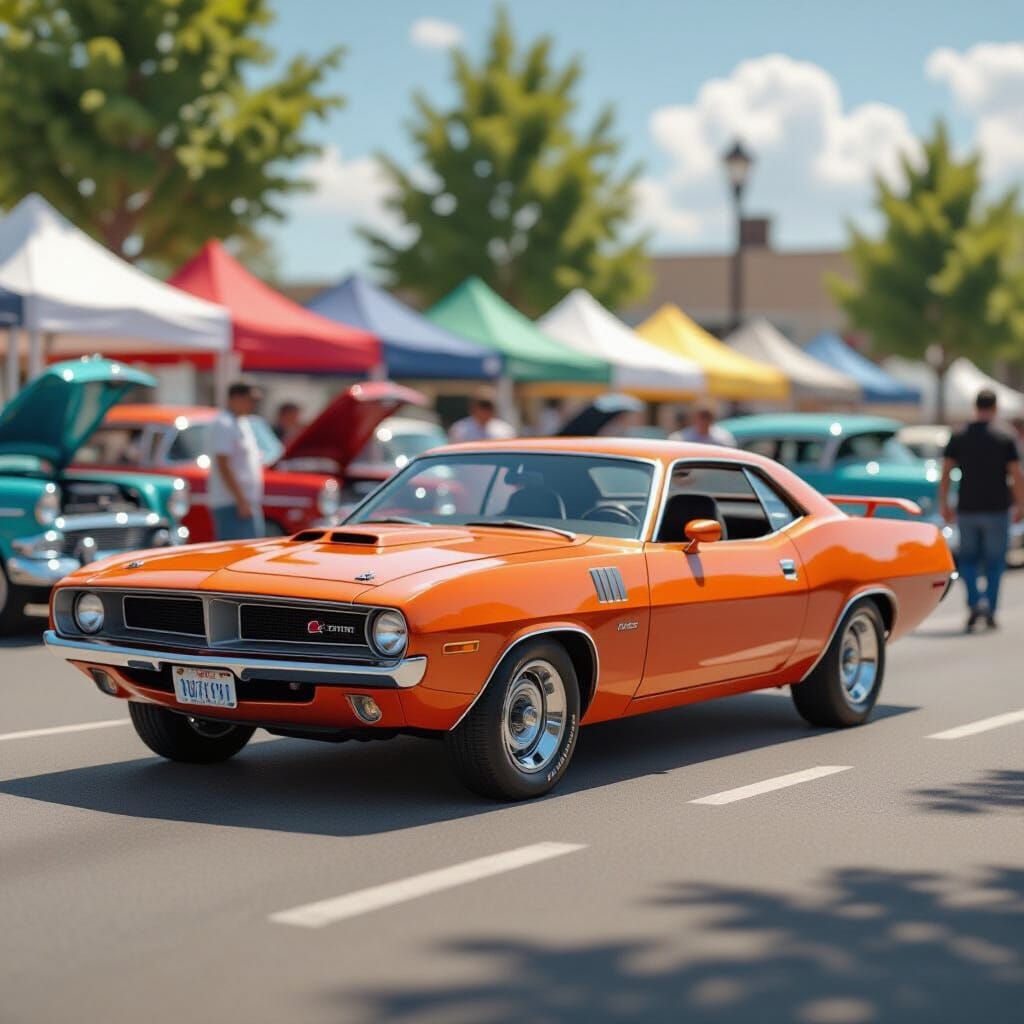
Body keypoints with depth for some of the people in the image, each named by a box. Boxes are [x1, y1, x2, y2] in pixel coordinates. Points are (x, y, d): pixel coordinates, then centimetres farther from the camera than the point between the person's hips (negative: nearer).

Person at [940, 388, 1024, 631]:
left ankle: (974, 603, -5)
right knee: (994, 561, 11)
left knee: (968, 558, 14)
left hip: (967, 510, 1)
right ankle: (990, 610, 6)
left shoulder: (958, 438, 1)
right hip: (997, 510, -1)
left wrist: (944, 504, 7)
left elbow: (945, 473, -1)